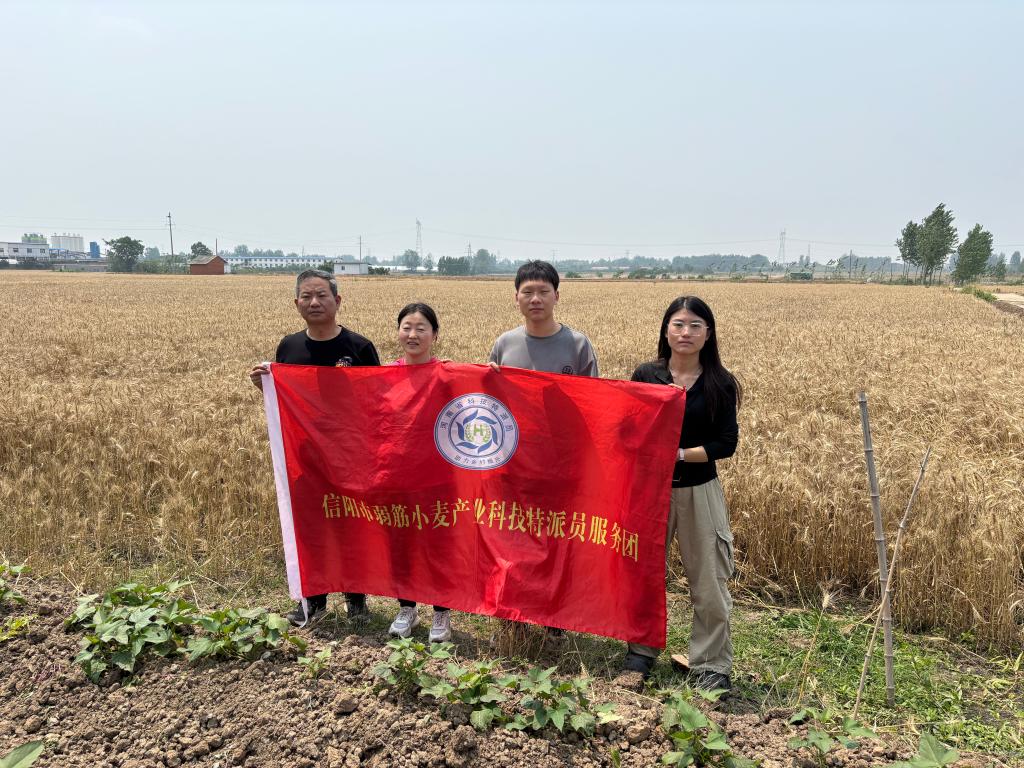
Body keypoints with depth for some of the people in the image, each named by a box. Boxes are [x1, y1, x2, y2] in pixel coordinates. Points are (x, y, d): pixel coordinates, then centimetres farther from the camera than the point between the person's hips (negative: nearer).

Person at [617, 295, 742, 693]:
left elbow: (726, 442, -7)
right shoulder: (645, 376, -2)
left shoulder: (720, 383, -3)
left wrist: (679, 454, -18)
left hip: (699, 491, -1)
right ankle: (640, 653, 32)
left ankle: (711, 666, 23)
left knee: (709, 582, 5)